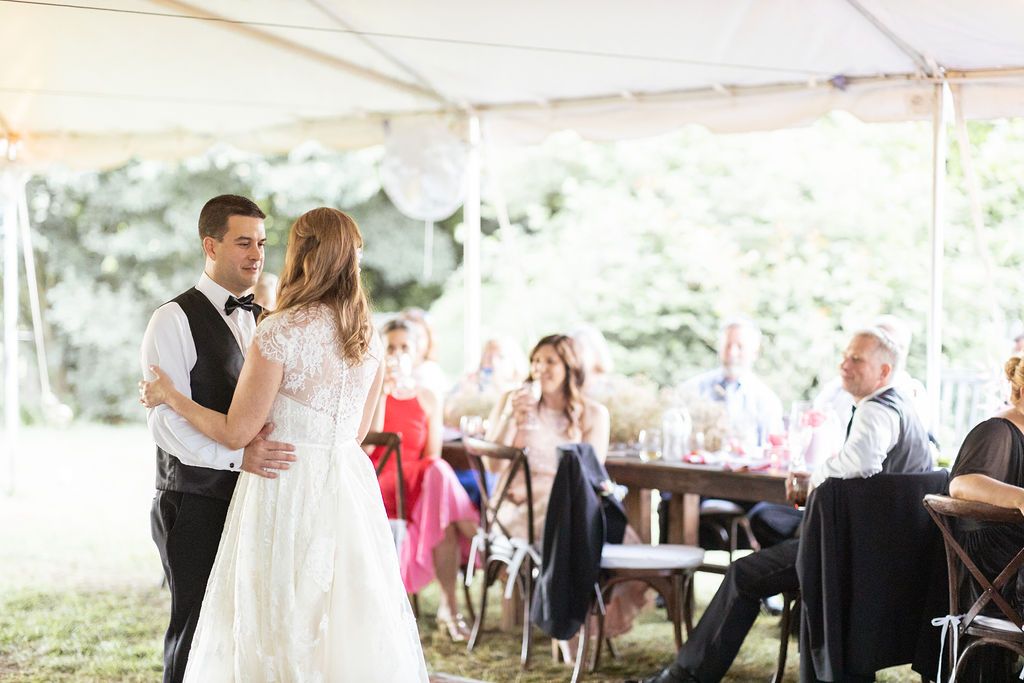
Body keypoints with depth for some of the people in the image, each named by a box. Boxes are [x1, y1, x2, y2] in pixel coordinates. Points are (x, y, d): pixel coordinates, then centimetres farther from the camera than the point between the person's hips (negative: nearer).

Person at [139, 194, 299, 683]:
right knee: (197, 629, 0)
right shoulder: (175, 320, -7)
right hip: (198, 507, -6)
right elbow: (167, 422, -17)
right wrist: (239, 457, -29)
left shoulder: (262, 321, 15)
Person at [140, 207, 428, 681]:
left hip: (288, 493, -6)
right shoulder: (369, 338, 6)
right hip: (350, 488, 6)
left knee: (284, 631, 1)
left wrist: (170, 397, 3)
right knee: (350, 625, 12)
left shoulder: (282, 331, -13)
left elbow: (236, 433, -11)